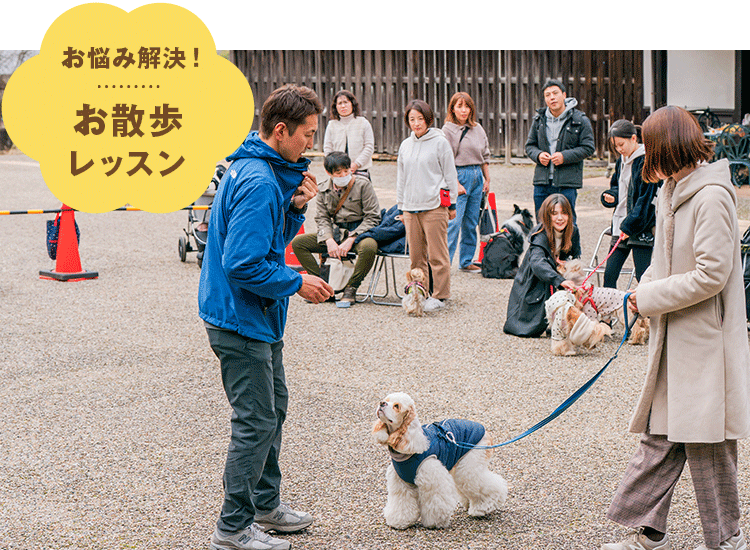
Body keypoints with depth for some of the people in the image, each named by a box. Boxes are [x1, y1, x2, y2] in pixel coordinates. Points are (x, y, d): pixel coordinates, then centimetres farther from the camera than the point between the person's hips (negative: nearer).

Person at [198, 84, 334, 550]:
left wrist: (295, 206, -1)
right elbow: (243, 265, -28)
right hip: (241, 319, -11)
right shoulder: (260, 183, -24)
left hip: (259, 318, 11)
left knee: (274, 406, 20)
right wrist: (297, 283, -17)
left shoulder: (266, 171, 9)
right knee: (256, 421, -3)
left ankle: (265, 503, 33)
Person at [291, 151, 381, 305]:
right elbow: (322, 218, 6)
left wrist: (351, 240, -18)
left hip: (359, 232, -4)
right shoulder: (323, 188, 4)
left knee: (368, 247, -41)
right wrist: (329, 240, -15)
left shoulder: (363, 184, -8)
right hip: (335, 233, 4)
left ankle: (351, 288, -19)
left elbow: (372, 217, -10)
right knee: (297, 242, -11)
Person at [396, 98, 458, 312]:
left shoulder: (440, 142, -1)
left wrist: (452, 205, 1)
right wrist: (401, 206, 19)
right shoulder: (405, 145, 14)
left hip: (434, 206, -5)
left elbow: (450, 175, 1)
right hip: (411, 207, 5)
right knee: (416, 255, 7)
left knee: (437, 255, -3)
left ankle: (440, 295, 3)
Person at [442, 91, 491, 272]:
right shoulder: (448, 129, -5)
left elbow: (485, 155, 19)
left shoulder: (478, 129, 12)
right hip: (459, 176, -6)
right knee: (453, 222, -10)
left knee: (471, 223, 9)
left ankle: (466, 261, 16)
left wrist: (487, 178, 13)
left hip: (477, 177, 6)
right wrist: (456, 184, -15)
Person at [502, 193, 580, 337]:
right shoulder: (540, 236, -27)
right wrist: (560, 281, -60)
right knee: (533, 330, -8)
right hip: (534, 286, -5)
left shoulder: (573, 231, -8)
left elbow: (577, 258, 8)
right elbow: (538, 263, -45)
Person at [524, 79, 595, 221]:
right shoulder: (539, 119, 10)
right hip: (542, 182, 4)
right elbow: (530, 145, 17)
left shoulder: (580, 120, -2)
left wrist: (565, 156, -15)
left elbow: (588, 148, -3)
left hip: (567, 183, -4)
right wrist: (538, 155, -5)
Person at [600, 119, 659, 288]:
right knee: (609, 275, 7)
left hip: (642, 229, -8)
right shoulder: (621, 160, 12)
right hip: (621, 225, 8)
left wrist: (629, 225, -17)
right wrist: (610, 196, 3)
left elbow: (646, 199, -16)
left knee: (643, 277, -6)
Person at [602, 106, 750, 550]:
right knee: (661, 435, 11)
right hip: (675, 337, 9)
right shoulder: (672, 192, 10)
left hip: (706, 342, -9)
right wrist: (645, 288, 1)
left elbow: (711, 275, -22)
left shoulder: (711, 197, -18)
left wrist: (651, 297, -14)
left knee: (705, 442, 2)